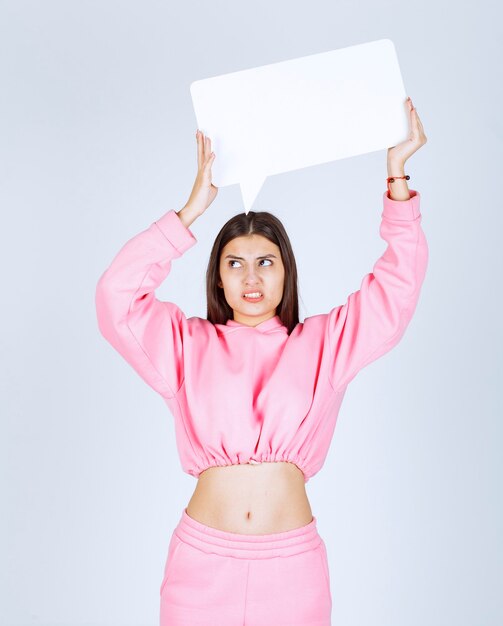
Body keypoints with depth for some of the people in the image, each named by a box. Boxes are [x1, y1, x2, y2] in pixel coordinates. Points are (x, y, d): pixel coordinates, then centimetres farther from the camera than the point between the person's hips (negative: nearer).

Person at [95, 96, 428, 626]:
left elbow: (398, 283, 4)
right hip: (202, 558, 0)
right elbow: (116, 294, -6)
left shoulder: (322, 343, 7)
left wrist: (396, 173, -1)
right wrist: (194, 207, -7)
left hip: (293, 561, 1)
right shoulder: (189, 344, 6)